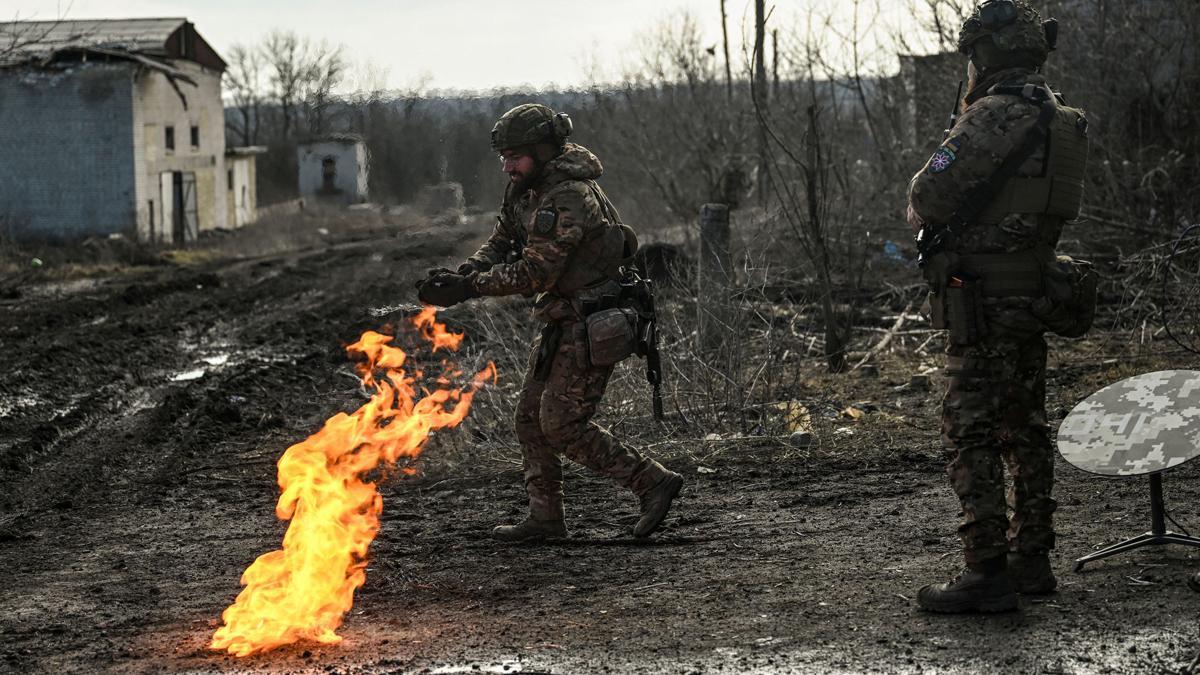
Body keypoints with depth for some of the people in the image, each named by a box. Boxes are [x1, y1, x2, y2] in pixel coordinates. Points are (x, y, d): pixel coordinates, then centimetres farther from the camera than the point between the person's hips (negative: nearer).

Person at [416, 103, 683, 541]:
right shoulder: (527, 189, 6)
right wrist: (462, 274, -8)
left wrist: (468, 287, -22)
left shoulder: (570, 198, -24)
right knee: (531, 417, 11)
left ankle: (653, 483, -2)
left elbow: (535, 273, -25)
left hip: (592, 324, -10)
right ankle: (544, 518, 19)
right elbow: (501, 245, 11)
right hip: (562, 321, 10)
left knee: (561, 423, -10)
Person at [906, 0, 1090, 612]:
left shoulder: (996, 116, -17)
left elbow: (928, 196, -18)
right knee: (1024, 431, 16)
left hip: (984, 303, -9)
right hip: (1035, 296, 9)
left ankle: (988, 573, -7)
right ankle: (1031, 560, 23)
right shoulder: (1057, 118, 13)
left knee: (971, 435, -6)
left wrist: (922, 213, 4)